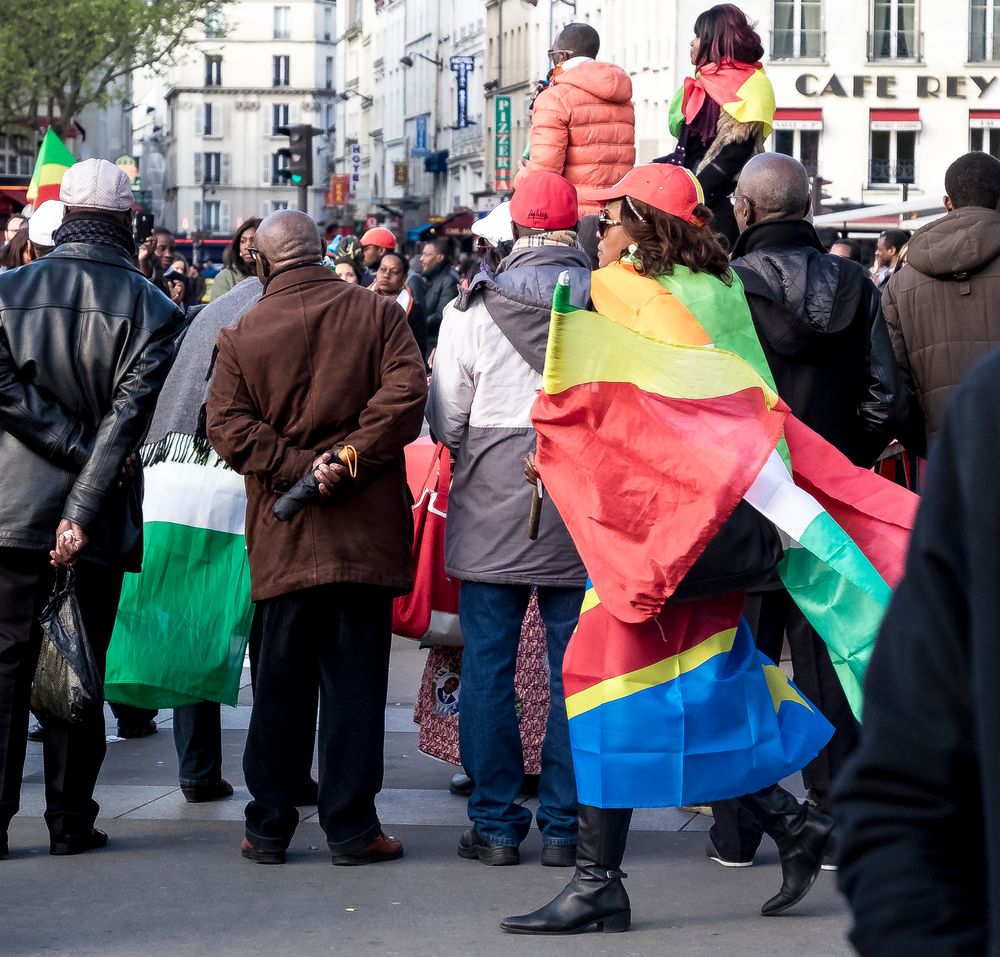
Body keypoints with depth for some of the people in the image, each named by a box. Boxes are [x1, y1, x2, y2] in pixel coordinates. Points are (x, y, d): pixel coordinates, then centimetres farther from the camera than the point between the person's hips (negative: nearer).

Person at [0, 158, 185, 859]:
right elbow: (129, 418, -13)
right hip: (98, 518, -1)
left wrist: (75, 444, -9)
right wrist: (84, 508, -16)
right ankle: (71, 821, 11)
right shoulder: (152, 309, -5)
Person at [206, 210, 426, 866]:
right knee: (355, 681, 3)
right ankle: (351, 828, 4)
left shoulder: (241, 336, 4)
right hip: (366, 529, -1)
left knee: (281, 684, 10)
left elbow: (230, 428, -6)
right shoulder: (378, 313, 0)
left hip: (284, 539, 2)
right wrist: (349, 459, -11)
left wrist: (299, 467, -10)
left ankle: (269, 828, 13)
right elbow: (406, 392, -12)